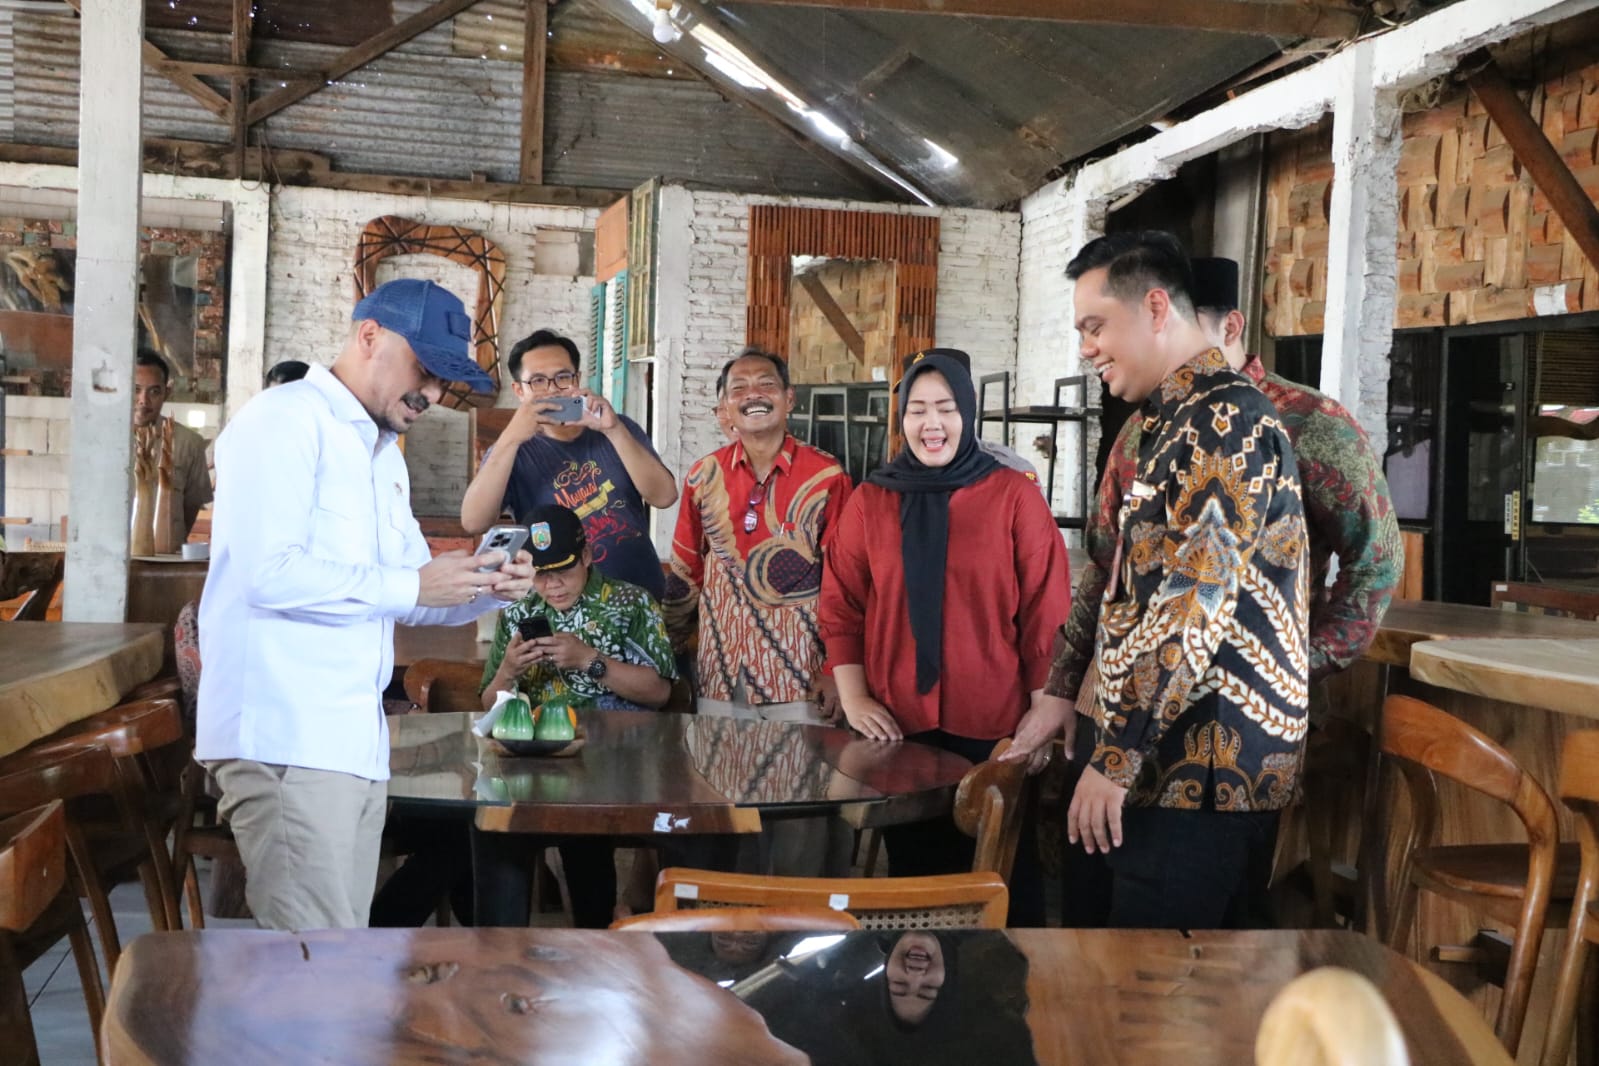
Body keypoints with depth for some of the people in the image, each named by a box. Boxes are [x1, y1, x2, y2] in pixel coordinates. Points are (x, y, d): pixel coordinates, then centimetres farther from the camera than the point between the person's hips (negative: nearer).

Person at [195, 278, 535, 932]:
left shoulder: (385, 457, 23)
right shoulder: (286, 420, -5)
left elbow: (412, 600, 25)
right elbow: (267, 572, -18)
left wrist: (485, 589, 5)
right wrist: (411, 586, -15)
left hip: (357, 742, 9)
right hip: (286, 738, -9)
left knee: (345, 932, 7)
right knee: (316, 943, -12)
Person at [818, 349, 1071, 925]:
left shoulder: (1014, 495, -2)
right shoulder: (870, 499, 6)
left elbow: (1047, 610, -3)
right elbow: (840, 605, 6)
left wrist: (1047, 708, -7)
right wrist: (854, 699, -3)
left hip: (994, 725, -2)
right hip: (899, 725, 2)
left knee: (1003, 874, 8)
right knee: (914, 868, 14)